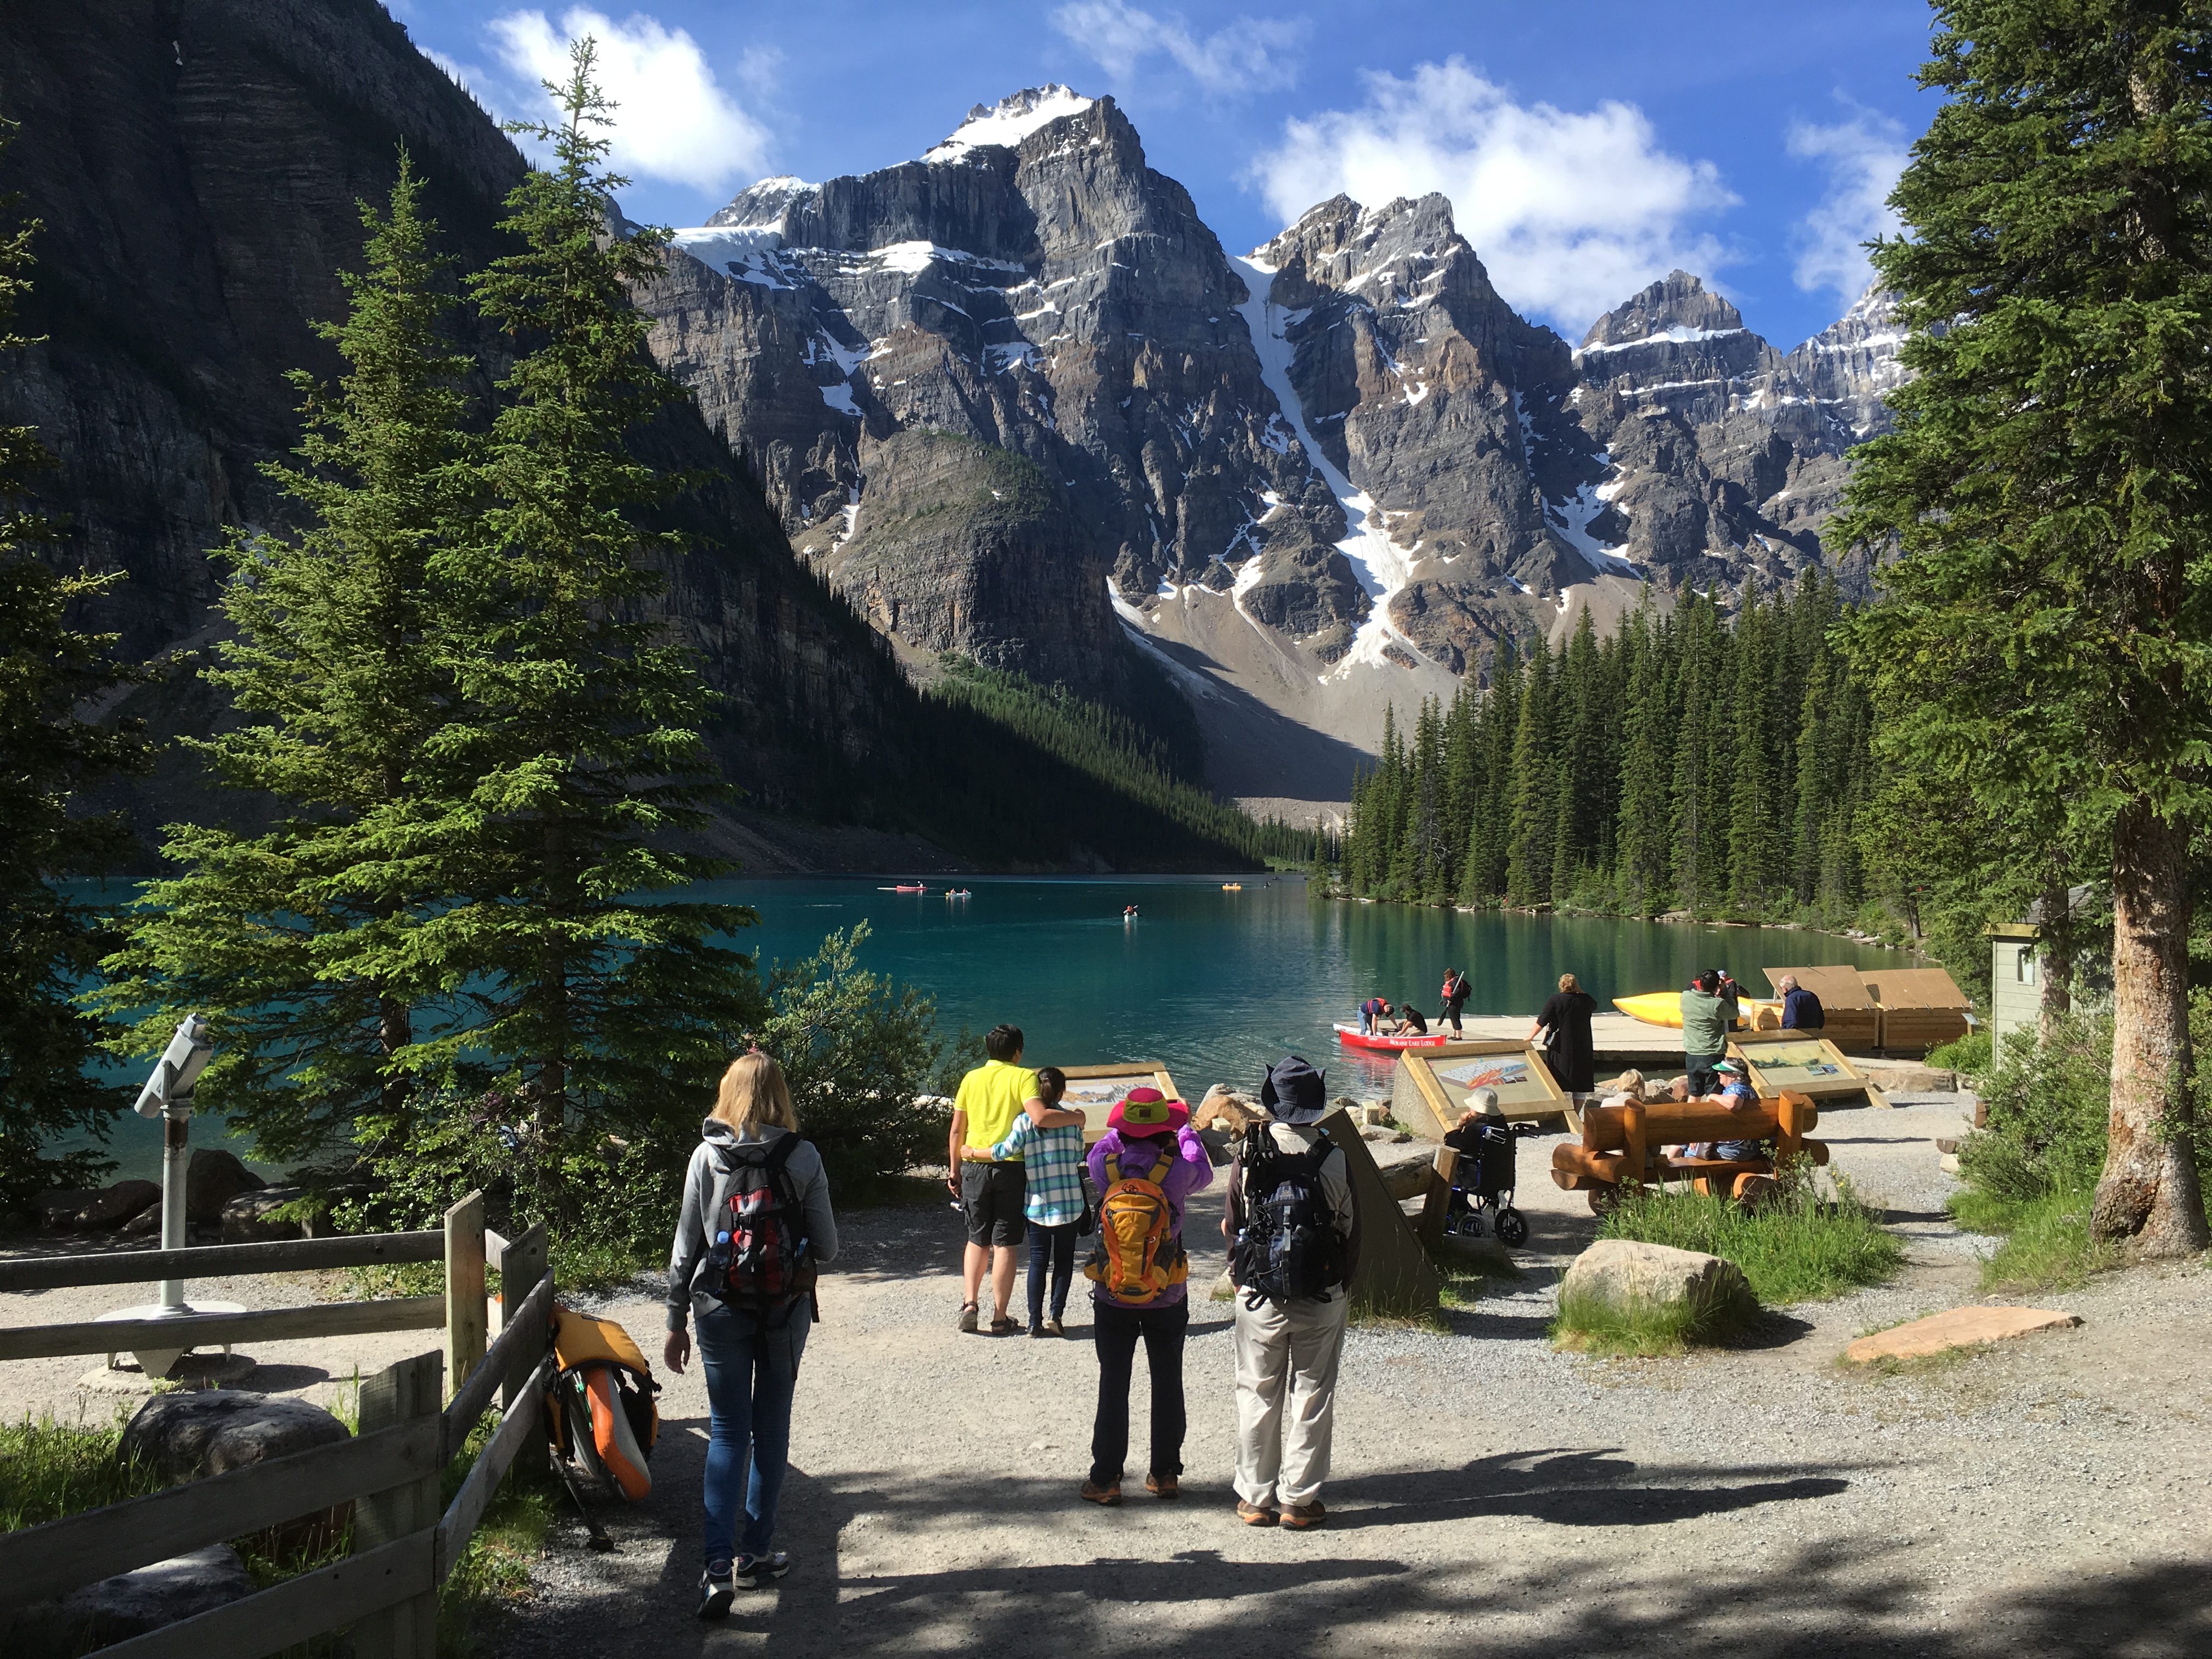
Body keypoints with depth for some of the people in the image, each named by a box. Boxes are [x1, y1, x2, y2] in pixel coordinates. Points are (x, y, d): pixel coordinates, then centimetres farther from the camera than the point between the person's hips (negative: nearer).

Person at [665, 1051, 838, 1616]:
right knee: (771, 1429, 15)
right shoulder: (803, 1158, -7)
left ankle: (718, 1568, -2)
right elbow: (826, 1247, -4)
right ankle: (755, 1553, 23)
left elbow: (686, 1245, -1)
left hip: (720, 1310, 0)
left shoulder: (706, 1156, -5)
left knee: (727, 1433, 7)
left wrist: (676, 1322, 7)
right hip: (786, 1310, 0)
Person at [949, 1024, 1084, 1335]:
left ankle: (970, 1303, 4)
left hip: (974, 1166, 3)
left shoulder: (971, 1078, 7)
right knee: (1004, 1244, 4)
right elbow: (1039, 1118, -21)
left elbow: (957, 1129, 8)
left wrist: (954, 1169, 17)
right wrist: (1075, 1117, -6)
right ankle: (999, 1318, 6)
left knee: (977, 1239, 18)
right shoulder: (1023, 1077, -5)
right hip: (1010, 1167, -3)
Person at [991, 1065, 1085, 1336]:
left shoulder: (1024, 1121, -6)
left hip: (1036, 1203, 0)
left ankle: (1035, 1321, 5)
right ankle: (1055, 1314, 0)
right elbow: (1078, 1156, 6)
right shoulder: (1072, 1120, -1)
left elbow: (1007, 1150, -15)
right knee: (1064, 1260, 11)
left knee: (1037, 1261, 8)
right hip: (1069, 1202, 0)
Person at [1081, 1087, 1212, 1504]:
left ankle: (1106, 1479, 10)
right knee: (1167, 1386, 14)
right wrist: (1186, 1130, 22)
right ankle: (1165, 1474, 22)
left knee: (1113, 1388, 7)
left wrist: (1125, 1128, 26)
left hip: (1112, 1300, 0)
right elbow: (1204, 1172, 8)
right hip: (1167, 1299, 0)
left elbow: (1104, 1147, 13)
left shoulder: (1104, 1168, -11)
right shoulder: (1175, 1171, -15)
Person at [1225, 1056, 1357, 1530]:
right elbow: (1351, 1233, -4)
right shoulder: (1334, 1160, -11)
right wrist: (1345, 1287, 12)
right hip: (1323, 1300, -1)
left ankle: (1256, 1497, 20)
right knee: (1312, 1395, 11)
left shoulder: (1248, 1159, -8)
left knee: (1258, 1395, 13)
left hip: (1259, 1297, 1)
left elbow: (1231, 1228, -1)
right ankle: (1299, 1499, 16)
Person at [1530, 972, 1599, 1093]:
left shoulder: (1556, 999, -8)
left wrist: (1531, 1037, 1)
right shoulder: (1585, 1000, -1)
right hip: (1582, 1048, 3)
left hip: (1560, 1047, -3)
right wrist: (1580, 992, 16)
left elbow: (1542, 1021, -8)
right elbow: (1594, 1005, 25)